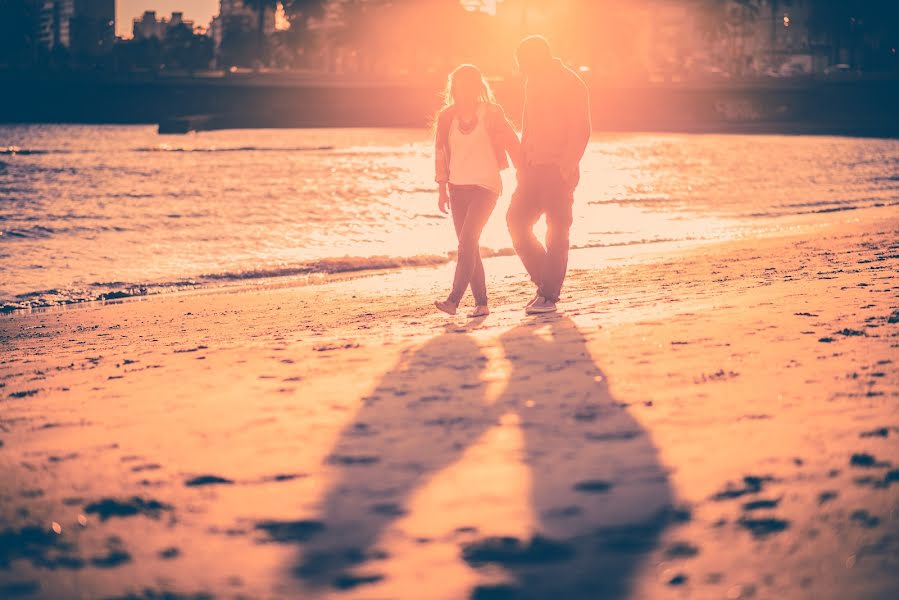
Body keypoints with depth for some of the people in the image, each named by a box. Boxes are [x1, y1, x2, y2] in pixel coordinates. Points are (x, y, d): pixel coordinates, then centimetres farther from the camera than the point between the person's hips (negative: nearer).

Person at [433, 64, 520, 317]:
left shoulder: (491, 114, -3)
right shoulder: (447, 117, 8)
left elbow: (512, 145, 1)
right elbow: (441, 154, 13)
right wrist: (442, 190, 10)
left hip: (485, 186, -5)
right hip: (458, 188, 5)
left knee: (467, 242, -18)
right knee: (469, 246, 4)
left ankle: (454, 300, -25)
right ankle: (481, 302, 10)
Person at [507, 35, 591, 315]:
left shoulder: (572, 85, -9)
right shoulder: (534, 83, 15)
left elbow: (581, 131, -13)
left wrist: (566, 168, -19)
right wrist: (523, 164, 13)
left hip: (559, 170, -8)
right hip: (534, 168, 8)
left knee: (557, 230, -4)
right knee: (516, 220, 1)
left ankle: (549, 296, -1)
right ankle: (544, 282, 12)